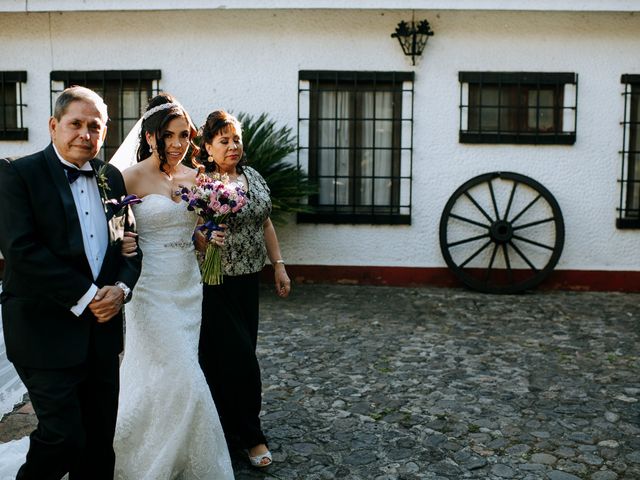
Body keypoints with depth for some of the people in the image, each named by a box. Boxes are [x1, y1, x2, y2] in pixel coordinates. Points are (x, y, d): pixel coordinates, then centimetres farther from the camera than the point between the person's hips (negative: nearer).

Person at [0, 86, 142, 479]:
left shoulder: (112, 178, 10)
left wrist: (121, 288, -8)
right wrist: (86, 296, -16)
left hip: (103, 327, 5)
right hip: (47, 331, -5)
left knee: (100, 439, 13)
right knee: (63, 436, -3)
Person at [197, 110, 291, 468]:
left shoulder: (254, 177, 10)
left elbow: (266, 224, 15)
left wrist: (279, 265, 13)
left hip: (248, 280, 6)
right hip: (216, 283, -6)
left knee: (237, 355, 13)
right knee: (239, 357, -4)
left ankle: (231, 429, 29)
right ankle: (251, 436, 12)